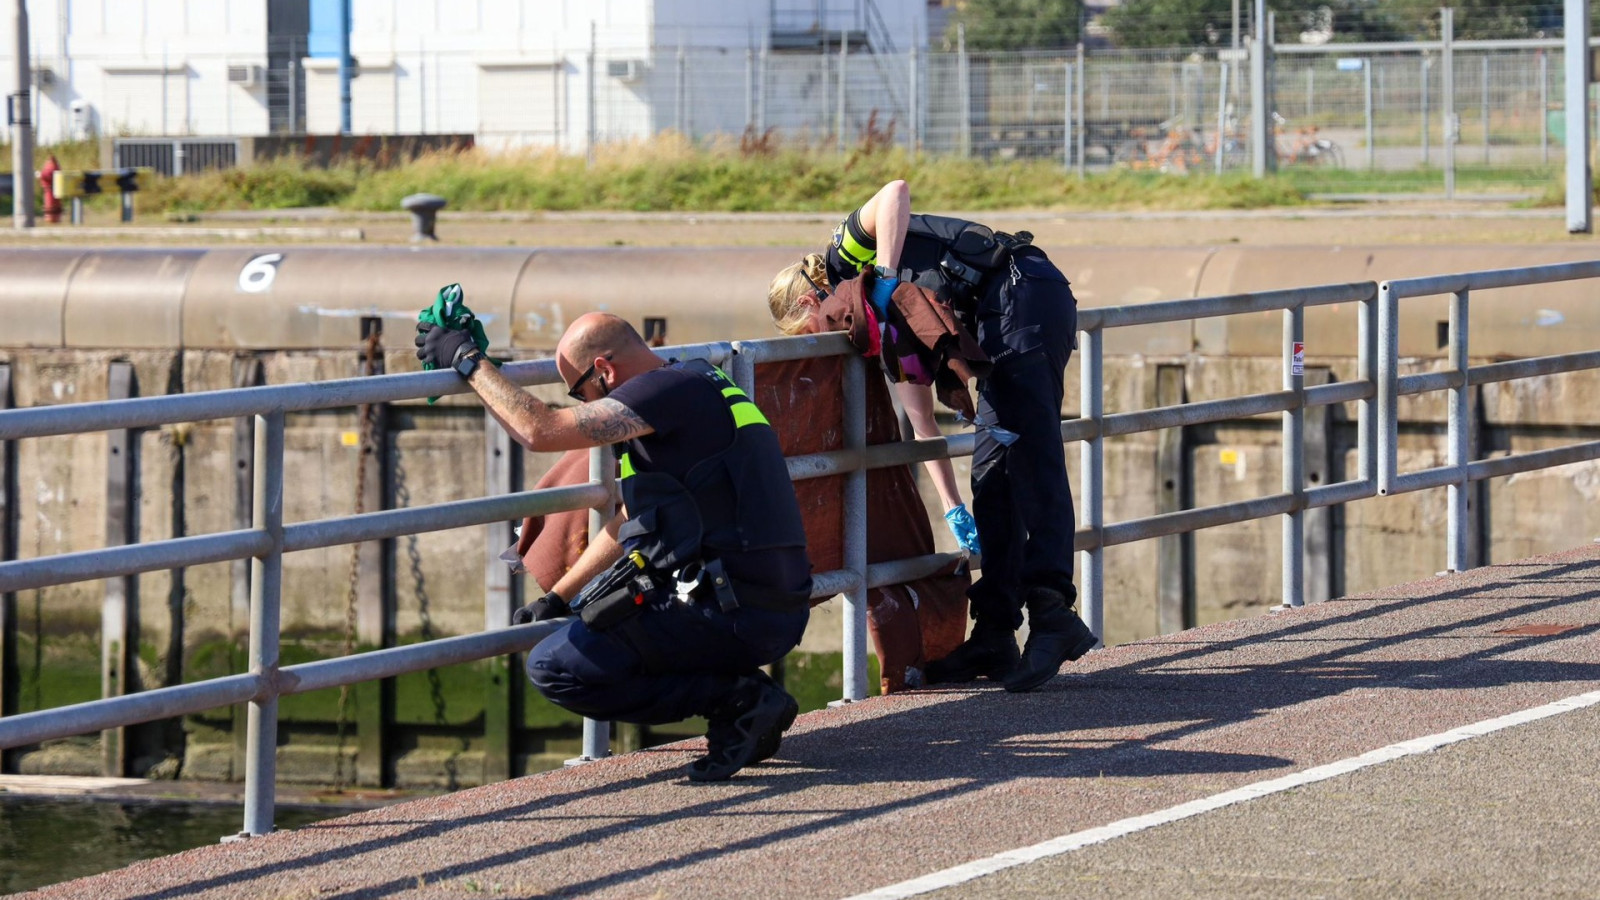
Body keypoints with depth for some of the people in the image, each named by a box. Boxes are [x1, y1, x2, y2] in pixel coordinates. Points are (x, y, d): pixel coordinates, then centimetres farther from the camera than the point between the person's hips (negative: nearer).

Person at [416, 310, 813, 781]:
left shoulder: (670, 389, -11)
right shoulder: (694, 393, 21)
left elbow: (540, 430, -17)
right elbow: (629, 523, 30)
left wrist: (468, 360, -5)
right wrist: (556, 599, 29)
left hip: (734, 614, -10)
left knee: (554, 668, -6)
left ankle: (735, 700, -9)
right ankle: (743, 696, 11)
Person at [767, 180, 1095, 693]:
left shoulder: (848, 249, 6)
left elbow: (896, 192, -14)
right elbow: (922, 423, 24)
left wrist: (884, 279, -17)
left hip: (1023, 294, -9)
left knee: (1029, 454, -18)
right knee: (992, 476, 5)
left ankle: (1051, 609, -29)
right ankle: (994, 637, 1)